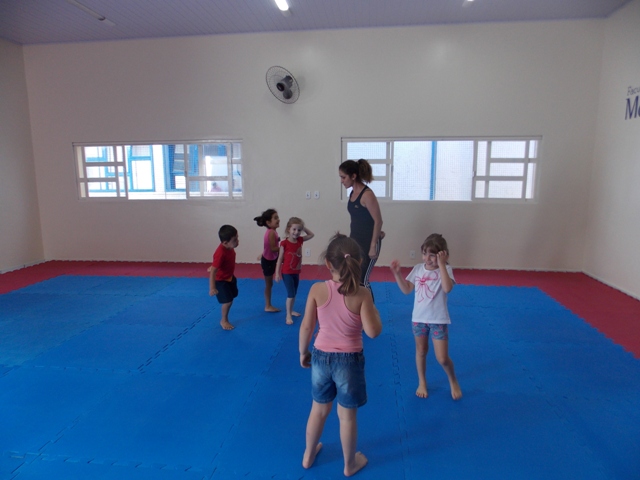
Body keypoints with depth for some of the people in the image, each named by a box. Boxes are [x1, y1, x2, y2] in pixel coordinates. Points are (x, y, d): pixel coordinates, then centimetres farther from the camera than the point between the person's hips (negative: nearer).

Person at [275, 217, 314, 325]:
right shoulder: (284, 243, -17)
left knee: (294, 294, 19)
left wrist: (303, 228, -1)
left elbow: (311, 235, 13)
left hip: (296, 272, 6)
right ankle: (288, 315, 3)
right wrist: (277, 273, -12)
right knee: (291, 294, -8)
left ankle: (291, 311, 36)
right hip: (287, 273, -6)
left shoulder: (300, 240, -2)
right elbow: (280, 259, -12)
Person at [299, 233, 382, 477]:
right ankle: (350, 463, 40)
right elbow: (373, 331, -18)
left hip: (321, 357, 2)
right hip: (349, 360, -2)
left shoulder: (317, 290, -14)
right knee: (347, 415, 18)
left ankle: (308, 455, 45)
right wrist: (374, 309, -1)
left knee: (319, 410, 24)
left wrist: (303, 352, 9)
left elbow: (306, 327, -8)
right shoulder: (362, 294, -18)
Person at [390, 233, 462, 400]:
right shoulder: (418, 268, -1)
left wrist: (441, 264, -33)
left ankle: (453, 381, 31)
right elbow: (407, 290, 2)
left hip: (439, 319, -4)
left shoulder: (445, 270, -13)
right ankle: (422, 383, 37)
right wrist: (397, 273, -9)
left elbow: (447, 288, -32)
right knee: (421, 351, 17)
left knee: (442, 358, 1)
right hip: (419, 318, 4)